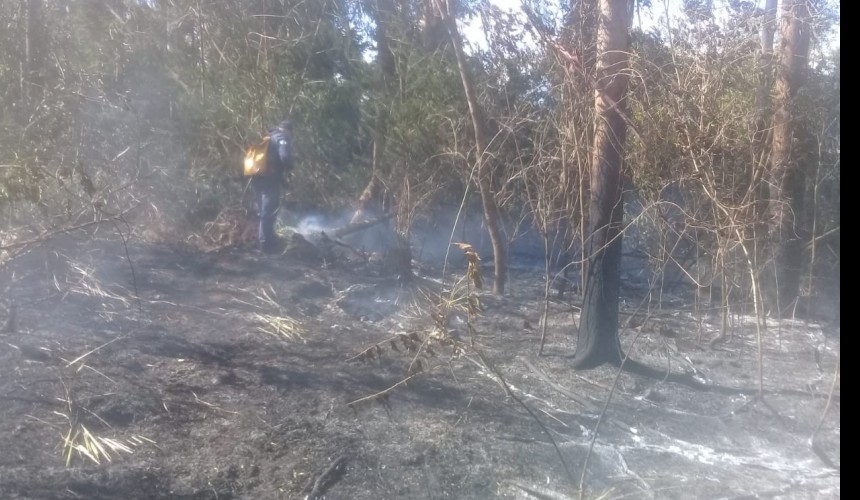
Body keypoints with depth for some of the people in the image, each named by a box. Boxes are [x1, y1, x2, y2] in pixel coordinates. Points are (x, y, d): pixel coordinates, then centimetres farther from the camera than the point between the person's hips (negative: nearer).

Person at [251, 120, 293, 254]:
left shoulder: (268, 138, 23)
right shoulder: (283, 138, -2)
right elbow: (285, 157, -20)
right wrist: (289, 168, 0)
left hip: (258, 178, 8)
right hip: (271, 179, -8)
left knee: (264, 211, 18)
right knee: (269, 213, -6)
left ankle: (268, 240, 28)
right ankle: (267, 244, -5)